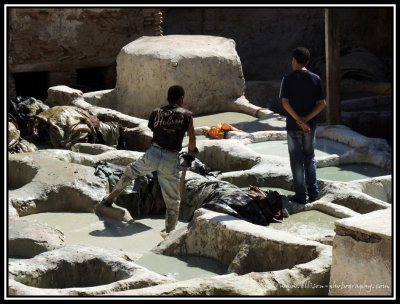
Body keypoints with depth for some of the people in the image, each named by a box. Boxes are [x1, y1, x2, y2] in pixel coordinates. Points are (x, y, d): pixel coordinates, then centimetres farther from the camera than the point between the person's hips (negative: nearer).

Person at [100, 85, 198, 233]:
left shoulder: (156, 113, 8)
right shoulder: (187, 115, 1)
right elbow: (192, 139, 1)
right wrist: (191, 150, 22)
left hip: (153, 154, 2)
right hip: (171, 160, -2)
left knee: (130, 171, 32)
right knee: (173, 201, 8)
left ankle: (111, 198, 36)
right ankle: (170, 232, 11)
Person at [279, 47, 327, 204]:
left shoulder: (288, 78, -8)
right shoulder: (315, 79, 1)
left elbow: (285, 102, -17)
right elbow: (322, 103, -5)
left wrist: (299, 121, -17)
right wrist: (306, 119, -10)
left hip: (293, 126, -3)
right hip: (311, 125, 3)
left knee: (297, 159, 4)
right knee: (310, 157, 17)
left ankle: (301, 194, 7)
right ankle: (313, 192, 18)